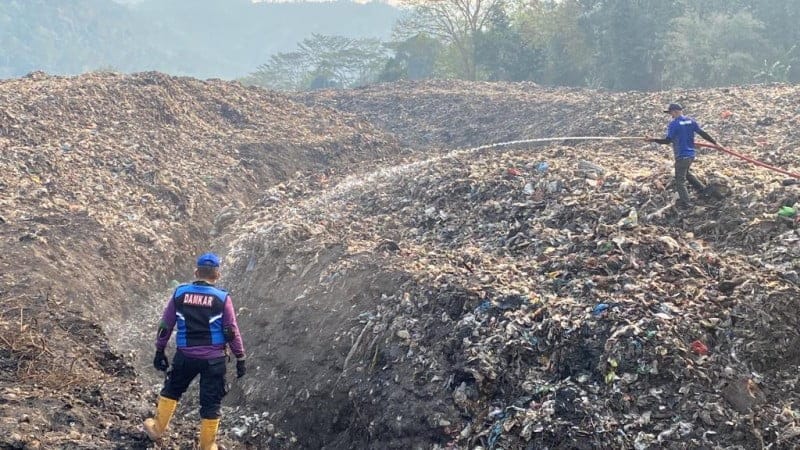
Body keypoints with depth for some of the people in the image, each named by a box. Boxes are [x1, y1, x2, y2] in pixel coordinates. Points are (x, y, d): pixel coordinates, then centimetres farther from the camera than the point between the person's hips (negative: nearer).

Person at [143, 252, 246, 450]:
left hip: (185, 356, 2)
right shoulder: (222, 298, -8)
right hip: (214, 359, -2)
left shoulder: (180, 293, -2)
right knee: (211, 402, 9)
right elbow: (232, 332, -7)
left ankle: (157, 428, 35)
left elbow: (165, 325, 3)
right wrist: (240, 358, 1)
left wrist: (160, 351, 14)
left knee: (171, 390, 24)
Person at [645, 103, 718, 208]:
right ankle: (702, 188, 37)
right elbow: (703, 133, 5)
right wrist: (715, 143, 13)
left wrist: (652, 140, -15)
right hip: (691, 154, 8)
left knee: (680, 180, 3)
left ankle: (685, 203, 4)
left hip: (681, 156, -8)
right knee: (686, 173, 31)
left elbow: (668, 140, -19)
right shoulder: (691, 121, 4)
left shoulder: (673, 124, -15)